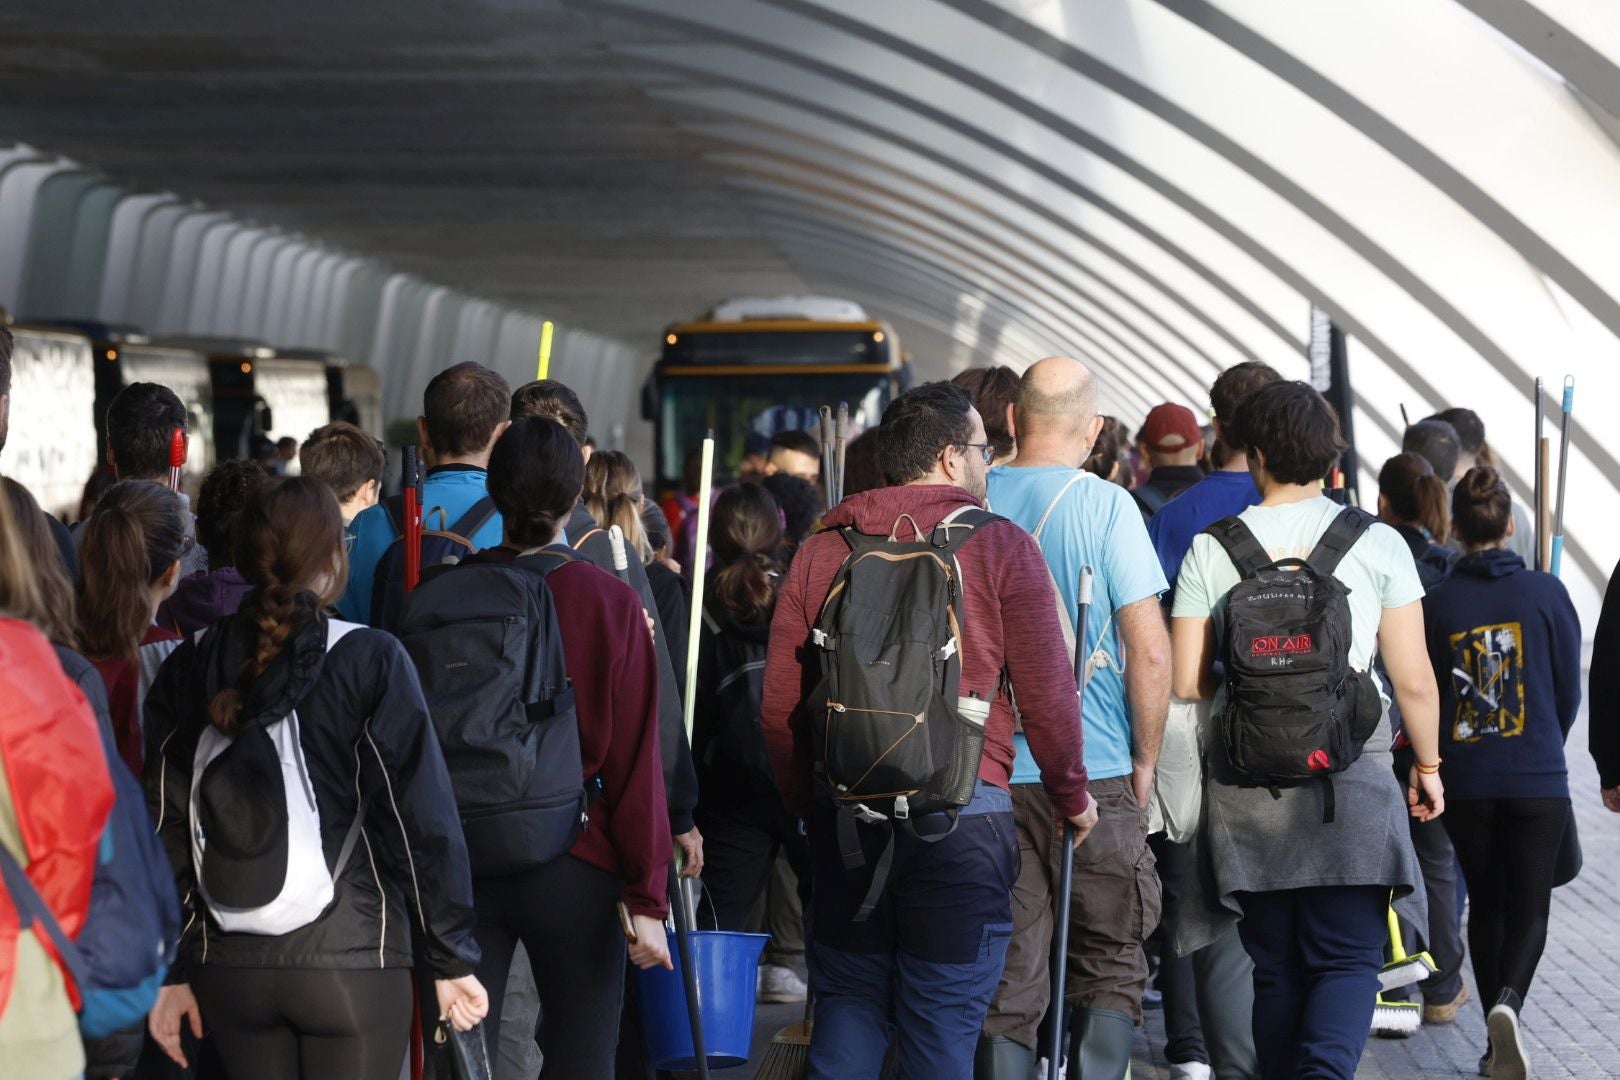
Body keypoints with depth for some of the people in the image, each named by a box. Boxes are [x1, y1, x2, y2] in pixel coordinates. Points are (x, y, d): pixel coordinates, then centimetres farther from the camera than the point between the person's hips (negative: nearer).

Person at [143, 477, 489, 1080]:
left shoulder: (189, 670, 3)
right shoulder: (370, 661, -7)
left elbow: (166, 827, 3)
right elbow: (421, 816, -8)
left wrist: (169, 972, 9)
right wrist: (452, 959, -1)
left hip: (230, 969, 3)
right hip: (352, 961, -3)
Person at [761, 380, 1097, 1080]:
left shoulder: (821, 552, 6)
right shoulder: (1002, 549, -3)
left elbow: (779, 705, 7)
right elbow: (1046, 694, -4)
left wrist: (804, 803, 20)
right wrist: (1071, 795, 11)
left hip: (844, 810, 3)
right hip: (962, 815, -3)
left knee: (847, 1006, 12)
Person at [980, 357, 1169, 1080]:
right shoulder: (1105, 505, -8)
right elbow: (1149, 650, -10)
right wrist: (1145, 761, 2)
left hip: (987, 772, 3)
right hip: (1094, 772, -3)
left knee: (1005, 975, 7)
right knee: (1111, 965, 9)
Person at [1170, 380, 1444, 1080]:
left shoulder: (1212, 548, 0)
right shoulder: (1377, 543, -1)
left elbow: (1185, 681, -2)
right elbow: (1414, 681, -1)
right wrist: (1428, 765, 15)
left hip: (1246, 784, 2)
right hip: (1351, 781, -1)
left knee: (1275, 968, 13)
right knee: (1347, 960, 1)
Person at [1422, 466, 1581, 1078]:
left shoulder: (1438, 603, -5)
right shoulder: (1545, 593, -6)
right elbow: (1569, 690, 2)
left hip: (1465, 781, 1)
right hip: (1538, 779, -1)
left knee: (1486, 904, 17)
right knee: (1528, 908, 6)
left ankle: (1496, 1029, 19)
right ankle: (1508, 1002, -21)